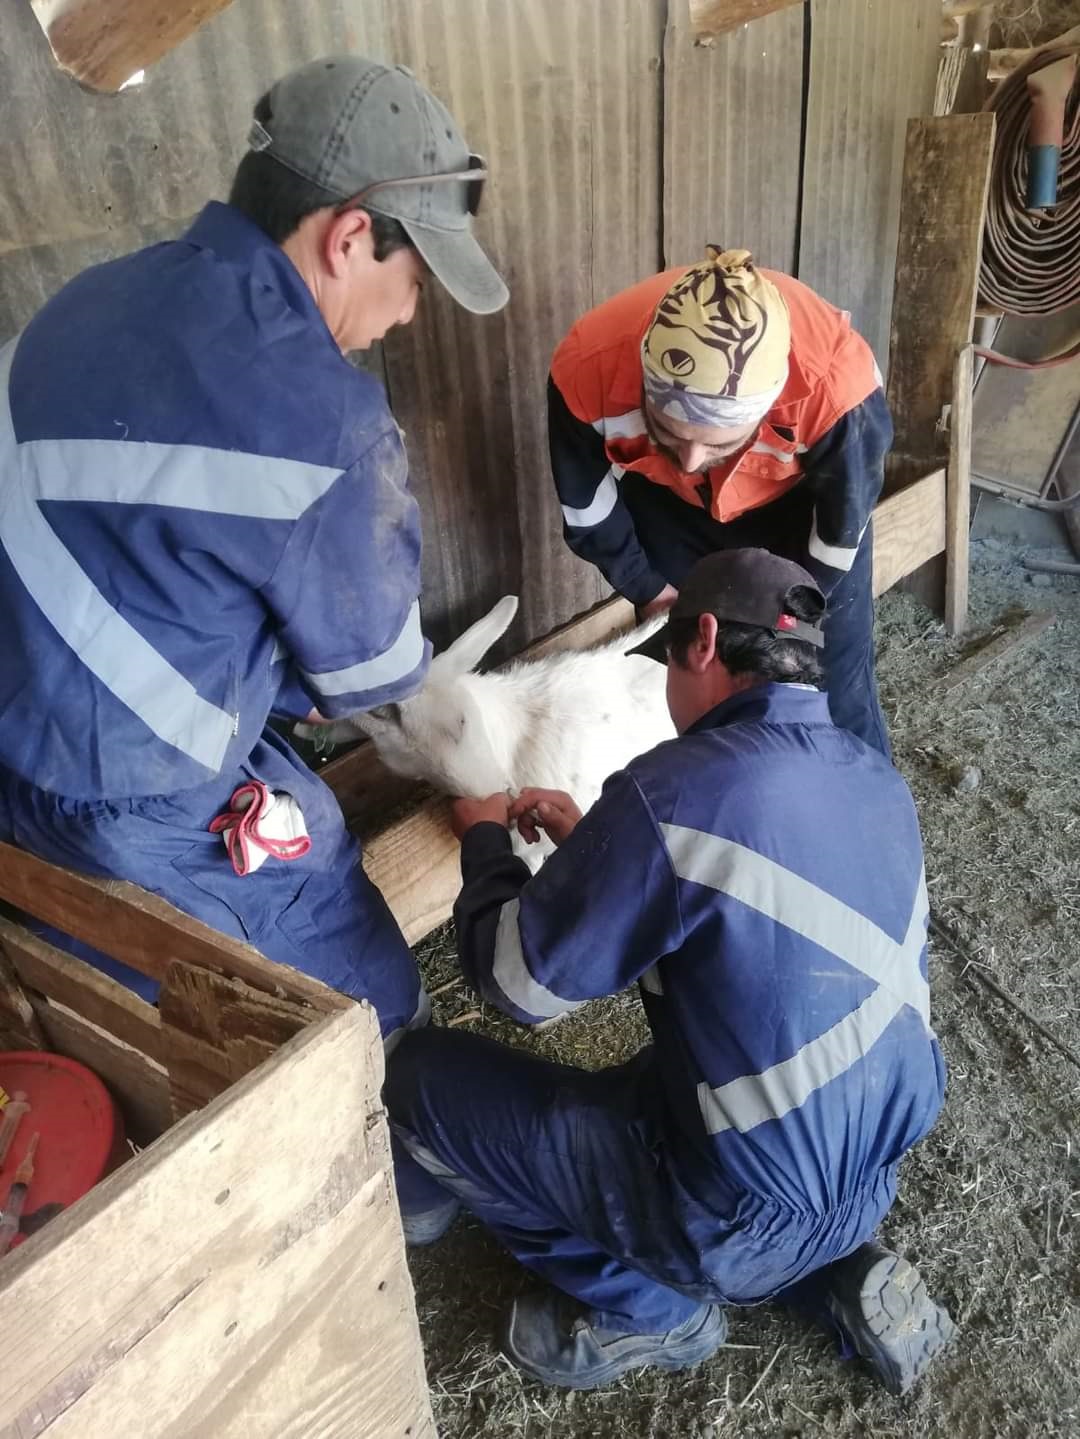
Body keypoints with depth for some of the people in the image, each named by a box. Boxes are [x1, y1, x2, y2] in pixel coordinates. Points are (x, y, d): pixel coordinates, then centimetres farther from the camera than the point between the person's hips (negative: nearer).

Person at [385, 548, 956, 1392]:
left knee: (418, 1077, 0)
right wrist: (591, 843, 12)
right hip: (875, 1176, 8)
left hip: (752, 1220, -8)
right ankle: (836, 1270, 17)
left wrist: (486, 840, 2)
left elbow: (521, 981, -15)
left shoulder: (676, 792, -26)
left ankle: (646, 1307, 11)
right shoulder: (876, 778, -1)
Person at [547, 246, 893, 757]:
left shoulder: (834, 385, -41)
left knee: (831, 680, 3)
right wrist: (651, 591, -4)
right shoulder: (588, 370, -37)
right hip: (665, 501, 2)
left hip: (801, 498, -1)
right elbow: (587, 514, -15)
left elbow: (840, 531, -20)